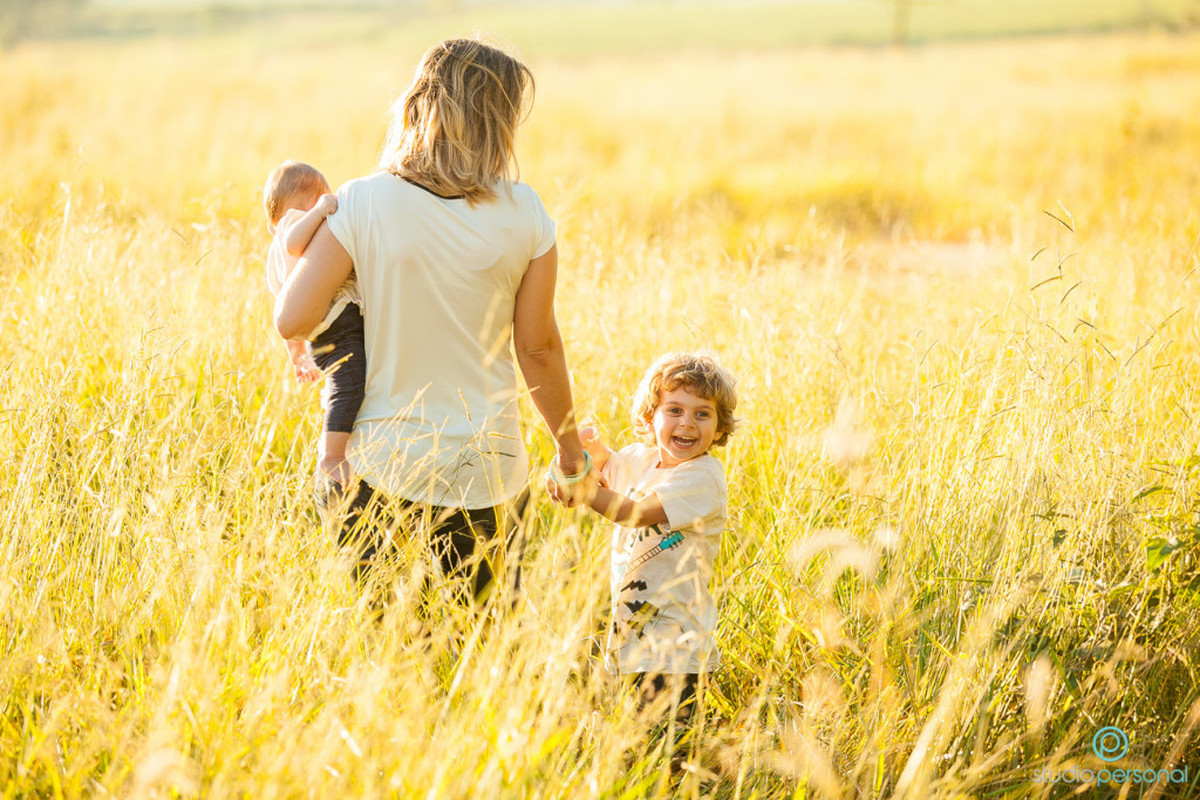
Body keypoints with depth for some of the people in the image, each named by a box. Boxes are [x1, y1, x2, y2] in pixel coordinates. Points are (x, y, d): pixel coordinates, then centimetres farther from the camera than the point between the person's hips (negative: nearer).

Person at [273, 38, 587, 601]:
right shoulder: (523, 214, -7)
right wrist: (570, 447, 14)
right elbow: (538, 348, -1)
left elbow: (292, 320, -10)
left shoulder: (363, 204, -9)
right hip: (486, 469, 1)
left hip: (377, 464, 0)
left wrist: (305, 248, 11)